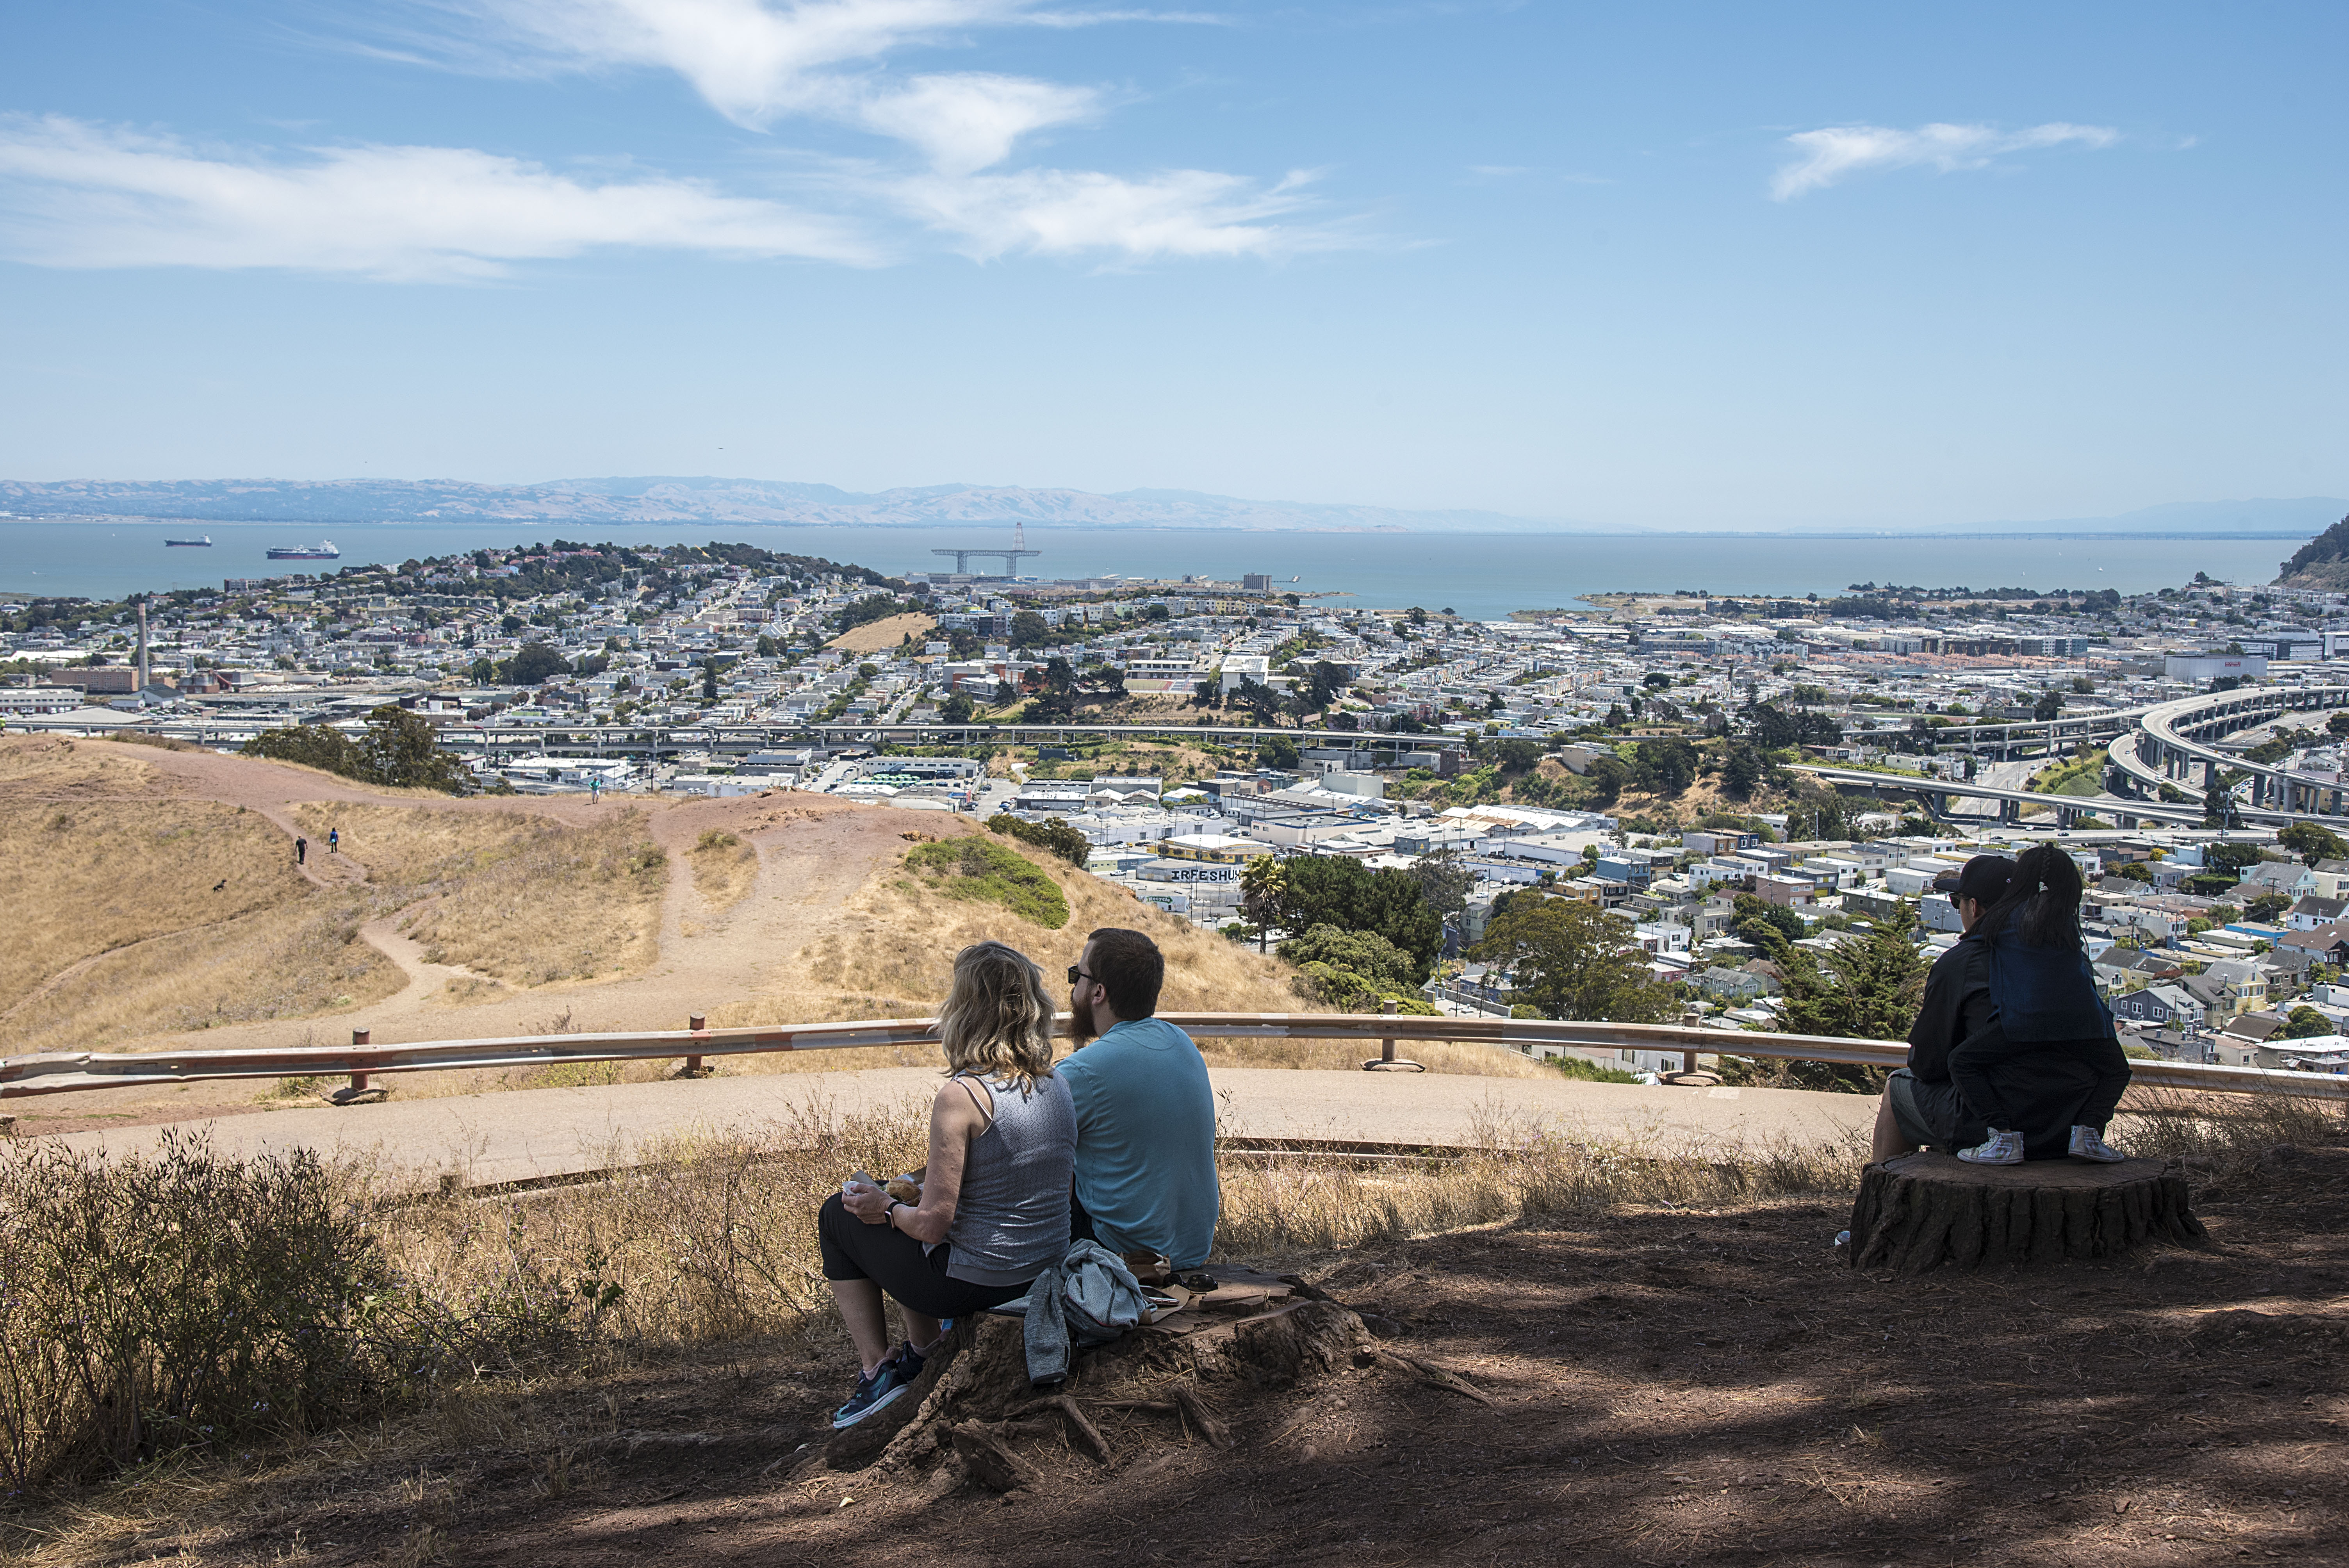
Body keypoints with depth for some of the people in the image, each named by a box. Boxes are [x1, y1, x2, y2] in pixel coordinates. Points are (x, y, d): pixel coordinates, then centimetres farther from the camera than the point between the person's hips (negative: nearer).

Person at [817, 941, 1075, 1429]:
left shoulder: (962, 1095, -23)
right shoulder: (1057, 1084, -1)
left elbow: (933, 1224, -21)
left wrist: (887, 1208, -1)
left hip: (976, 1283, -7)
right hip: (1047, 1274, 7)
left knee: (839, 1216, 17)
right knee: (905, 1203, 30)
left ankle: (877, 1368, 19)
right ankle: (924, 1351, 35)